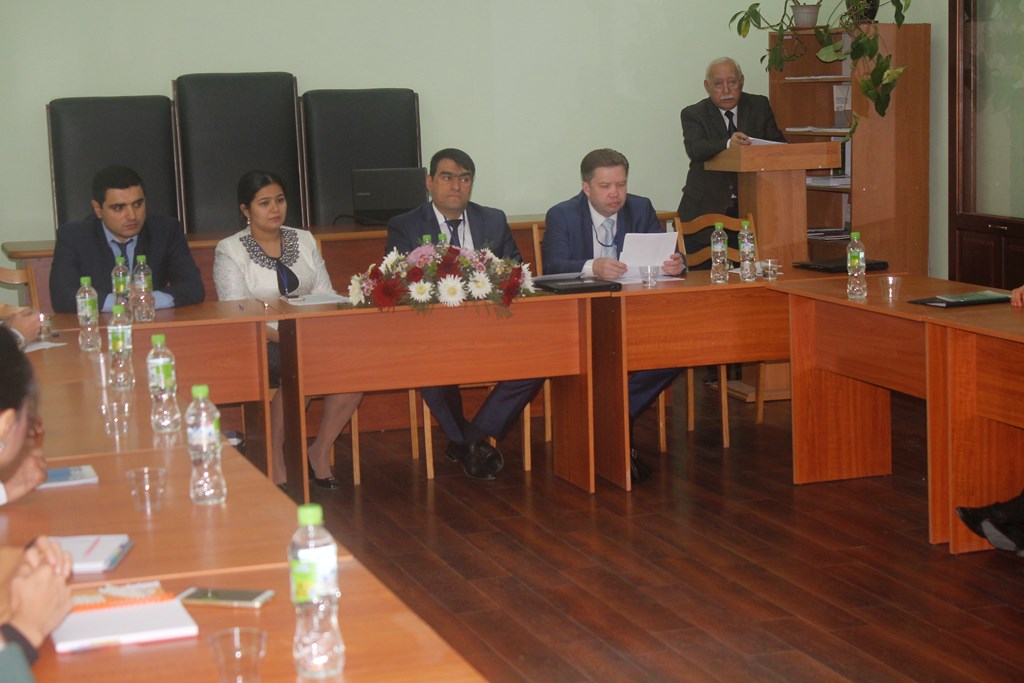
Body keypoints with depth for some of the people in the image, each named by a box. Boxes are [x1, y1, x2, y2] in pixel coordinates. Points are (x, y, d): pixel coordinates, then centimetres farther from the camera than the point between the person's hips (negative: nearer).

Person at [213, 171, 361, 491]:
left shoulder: (304, 240, 15)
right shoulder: (229, 250, -1)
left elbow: (325, 295, 9)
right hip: (260, 345, -4)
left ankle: (321, 451, -9)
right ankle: (275, 461, -15)